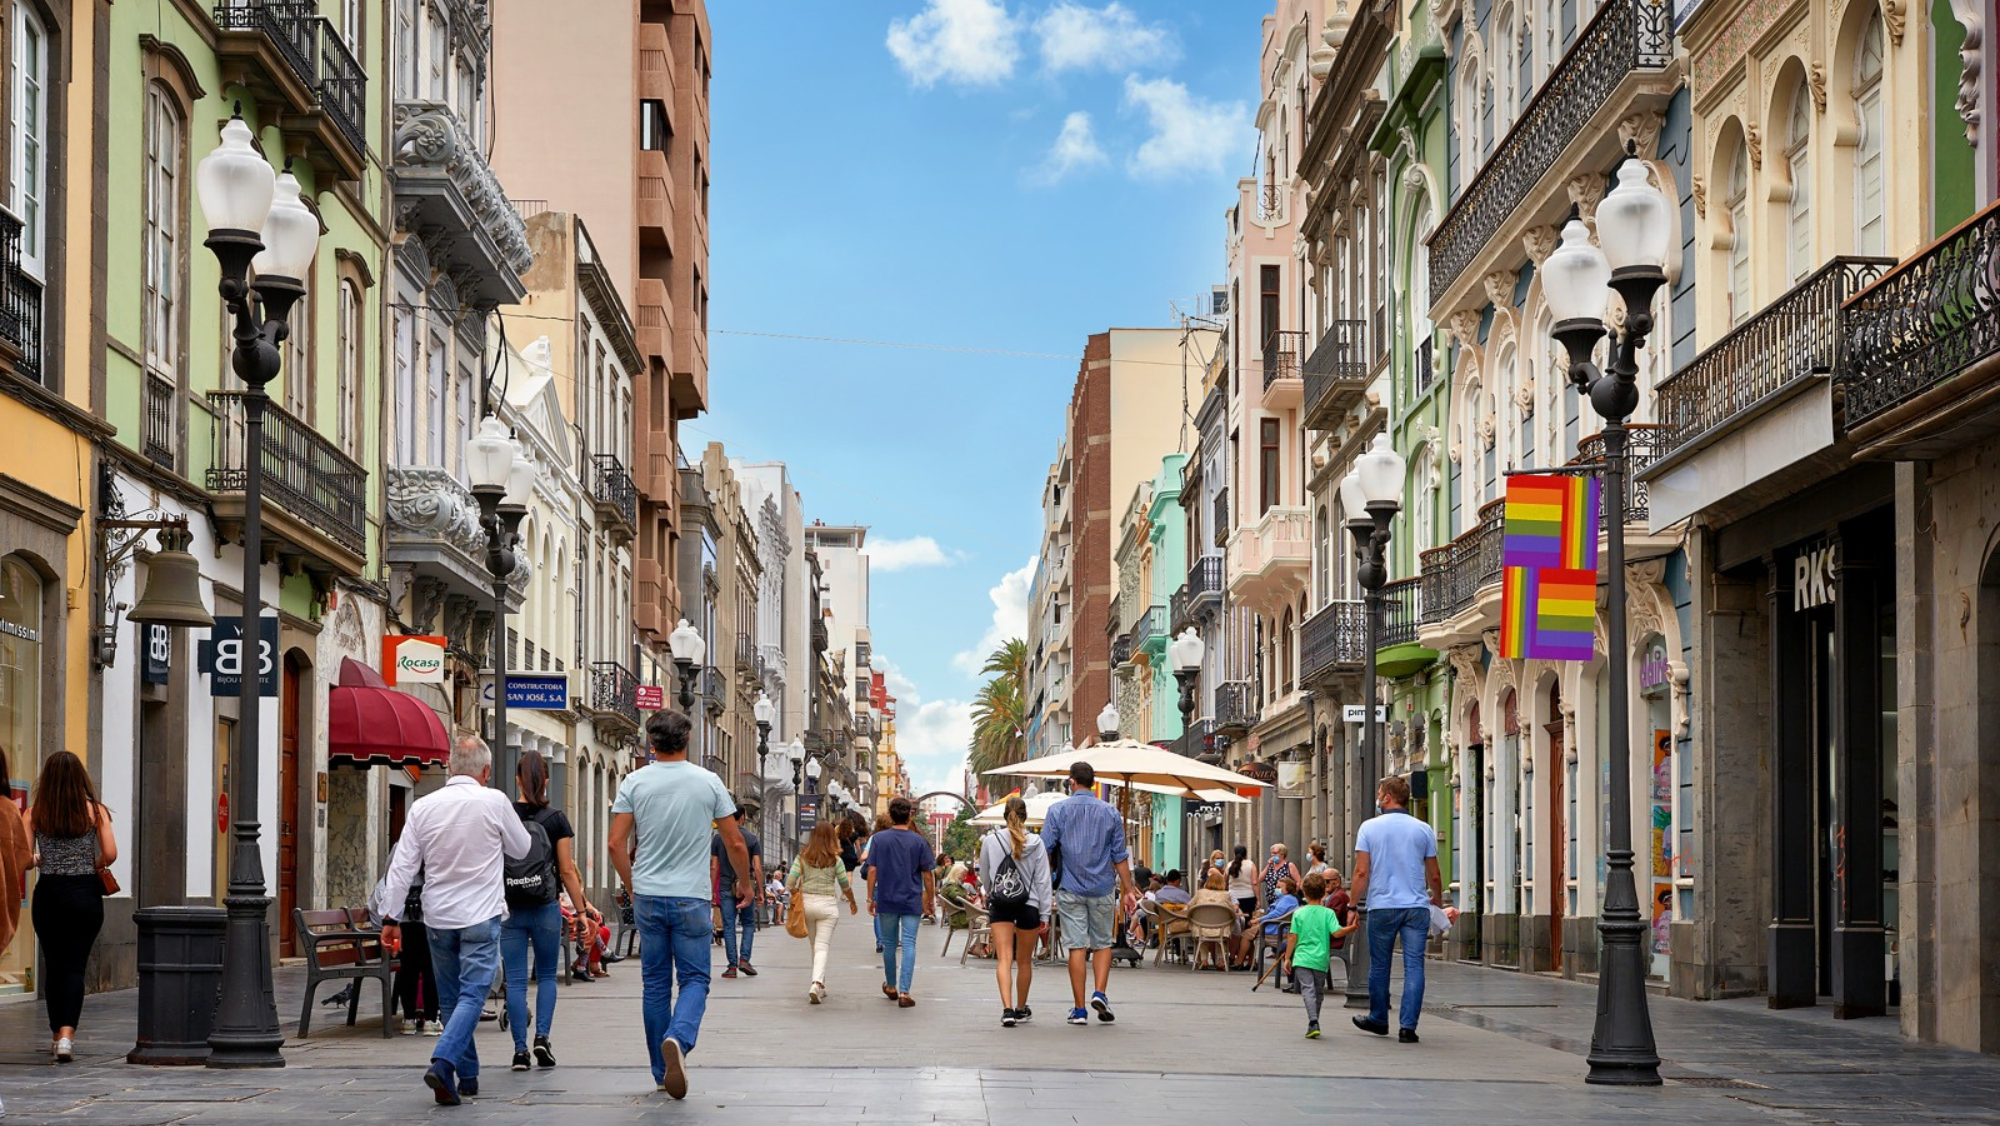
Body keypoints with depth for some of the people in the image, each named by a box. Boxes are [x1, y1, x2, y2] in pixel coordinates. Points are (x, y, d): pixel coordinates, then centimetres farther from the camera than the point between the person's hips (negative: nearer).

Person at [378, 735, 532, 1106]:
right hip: (480, 916, -3)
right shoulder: (494, 802, -9)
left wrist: (391, 916, 4)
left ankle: (468, 1075, 21)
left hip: (438, 918, 4)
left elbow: (402, 867, -2)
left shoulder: (423, 807, -2)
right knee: (472, 995, -6)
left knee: (450, 999, 15)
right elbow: (521, 849, 6)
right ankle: (442, 1064, -25)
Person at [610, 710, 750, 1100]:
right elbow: (736, 844, 1)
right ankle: (679, 1038, -25)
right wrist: (745, 885, 18)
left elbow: (616, 844, -3)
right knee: (695, 978, 5)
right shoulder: (708, 783, -3)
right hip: (692, 899, -1)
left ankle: (662, 1073, 16)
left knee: (655, 983, 11)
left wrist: (632, 886, 14)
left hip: (647, 897, 2)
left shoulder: (634, 783, -2)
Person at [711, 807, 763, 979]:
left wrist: (712, 890, 6)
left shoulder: (718, 838, 2)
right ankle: (744, 959, -1)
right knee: (748, 923, 13)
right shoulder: (752, 838, -1)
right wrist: (760, 891, 1)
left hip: (726, 887, 1)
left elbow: (714, 867, 1)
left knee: (728, 926, 4)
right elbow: (758, 868, -5)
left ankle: (732, 966, 0)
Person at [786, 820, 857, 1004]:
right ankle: (817, 983, -23)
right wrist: (853, 903, 22)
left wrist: (796, 895, 14)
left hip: (806, 902, 3)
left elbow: (790, 882, -5)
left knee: (815, 946, 17)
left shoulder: (802, 857, 2)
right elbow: (845, 886, 5)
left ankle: (820, 986, 25)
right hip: (827, 904, -3)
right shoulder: (835, 860, -3)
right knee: (822, 947, -4)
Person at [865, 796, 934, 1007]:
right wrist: (931, 900, 10)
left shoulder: (878, 839, -2)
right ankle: (904, 992, -10)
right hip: (912, 902, -1)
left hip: (886, 901, 1)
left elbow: (872, 870, -3)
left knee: (889, 944, 15)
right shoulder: (919, 841, -3)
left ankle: (891, 987, 30)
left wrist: (870, 898, 5)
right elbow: (928, 874, -1)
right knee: (909, 945, -2)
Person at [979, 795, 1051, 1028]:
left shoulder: (990, 840, -2)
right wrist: (1045, 914, 2)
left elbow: (985, 876, 9)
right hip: (1029, 905, 1)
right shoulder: (1036, 843, -4)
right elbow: (1043, 880, -3)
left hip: (1000, 906, 0)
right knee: (1024, 961, 15)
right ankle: (1021, 1009, 29)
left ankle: (1007, 1009, -23)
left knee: (1004, 959, -6)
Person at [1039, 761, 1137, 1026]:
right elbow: (1120, 856, 4)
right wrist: (1128, 890, 10)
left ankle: (1079, 1009, 1)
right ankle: (1100, 993, -6)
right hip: (1103, 888, 1)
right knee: (1103, 944, 13)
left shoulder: (1057, 811, -1)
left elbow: (1045, 849, -3)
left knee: (1077, 947, 0)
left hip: (1070, 888, -1)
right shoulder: (1110, 813, 3)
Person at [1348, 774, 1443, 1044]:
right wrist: (1438, 901, 27)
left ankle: (1378, 1019, 26)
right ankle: (1408, 1027, -6)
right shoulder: (1423, 830, 4)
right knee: (1414, 966, 0)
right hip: (1417, 906, 1)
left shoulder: (1369, 827, 0)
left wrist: (1353, 905, 4)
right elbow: (1434, 876, 8)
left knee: (1379, 966, 13)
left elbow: (1362, 872, -5)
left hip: (1382, 906, -1)